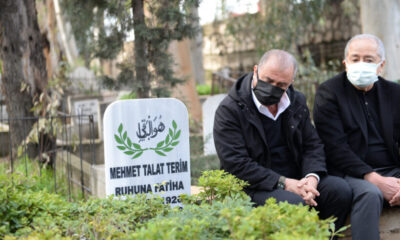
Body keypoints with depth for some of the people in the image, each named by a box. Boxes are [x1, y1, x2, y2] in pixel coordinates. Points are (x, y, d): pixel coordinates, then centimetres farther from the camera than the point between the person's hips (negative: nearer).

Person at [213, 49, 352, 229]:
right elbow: (236, 165, -16)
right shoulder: (229, 110, -9)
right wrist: (283, 184, -21)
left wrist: (312, 177, -12)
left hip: (296, 180, 6)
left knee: (340, 189, -16)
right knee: (292, 202, -33)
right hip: (256, 187, -6)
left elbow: (313, 145, 11)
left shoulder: (297, 102, 11)